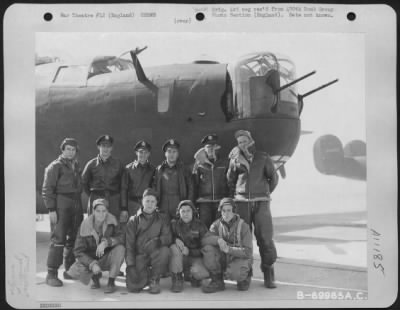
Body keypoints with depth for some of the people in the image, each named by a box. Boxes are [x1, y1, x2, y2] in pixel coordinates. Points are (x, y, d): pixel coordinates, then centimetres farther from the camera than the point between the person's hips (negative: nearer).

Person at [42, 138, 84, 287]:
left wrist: (79, 207, 12)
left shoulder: (76, 165, 16)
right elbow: (47, 189, -9)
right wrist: (51, 209, -16)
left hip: (76, 205, 7)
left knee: (74, 238, 11)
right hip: (61, 204, -7)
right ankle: (51, 274, -7)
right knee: (59, 239, -11)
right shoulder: (55, 166, -5)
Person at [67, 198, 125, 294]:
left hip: (107, 259, 0)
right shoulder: (85, 225, -16)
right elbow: (78, 251, -17)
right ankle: (95, 276, 8)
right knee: (72, 273, -25)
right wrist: (92, 264, -31)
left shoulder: (111, 220, -13)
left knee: (120, 248, -30)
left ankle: (111, 282, -17)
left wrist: (106, 242, -39)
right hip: (90, 259, 0)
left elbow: (122, 237, -22)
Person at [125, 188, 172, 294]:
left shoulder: (161, 219, 8)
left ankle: (155, 280, -9)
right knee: (133, 287, -21)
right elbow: (129, 244, -2)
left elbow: (168, 238, -6)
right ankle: (146, 275, 15)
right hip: (139, 256, -1)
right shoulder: (133, 220, 6)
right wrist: (130, 265, -13)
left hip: (156, 254, 1)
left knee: (165, 250, -34)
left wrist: (157, 241, -28)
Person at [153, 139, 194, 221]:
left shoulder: (183, 169, 5)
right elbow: (155, 188, 11)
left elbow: (190, 187, 3)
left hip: (179, 205, -2)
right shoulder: (159, 169, 11)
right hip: (163, 207, 2)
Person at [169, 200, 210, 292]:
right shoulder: (174, 224, -1)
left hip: (195, 257, -1)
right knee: (174, 248, -31)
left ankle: (190, 275, 9)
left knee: (203, 272, -31)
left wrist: (189, 251, -21)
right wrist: (175, 239, -19)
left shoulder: (200, 226, -4)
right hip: (180, 260, 1)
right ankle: (177, 279, -15)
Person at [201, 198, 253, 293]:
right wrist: (218, 239, -38)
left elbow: (248, 252, -17)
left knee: (232, 274, -36)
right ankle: (217, 282, -10)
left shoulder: (243, 226, -14)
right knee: (208, 248, -24)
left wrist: (228, 249, -31)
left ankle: (245, 276, 2)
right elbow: (204, 240, -17)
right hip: (223, 259, 4)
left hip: (241, 259, -4)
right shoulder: (216, 225, -3)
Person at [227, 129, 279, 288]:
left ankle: (268, 275, 2)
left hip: (261, 203, -1)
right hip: (242, 202, 1)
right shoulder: (236, 159, 7)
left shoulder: (263, 158, 4)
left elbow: (273, 178, 14)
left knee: (265, 238, -6)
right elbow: (230, 180, 18)